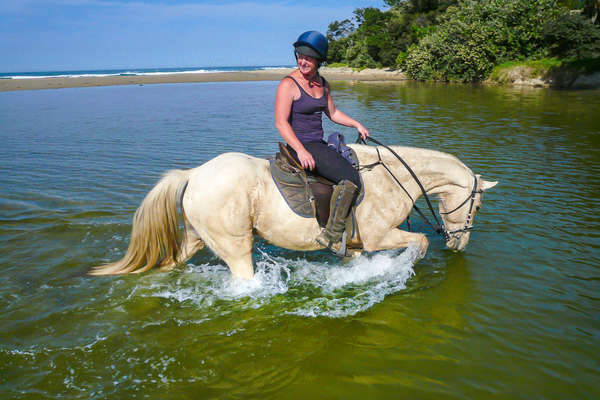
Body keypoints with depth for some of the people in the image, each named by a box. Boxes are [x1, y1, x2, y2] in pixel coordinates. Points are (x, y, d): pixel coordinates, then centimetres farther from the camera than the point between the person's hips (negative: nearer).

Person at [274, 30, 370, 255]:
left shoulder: (322, 84, 12)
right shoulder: (289, 84, -11)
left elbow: (332, 112, 26)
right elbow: (280, 122, -17)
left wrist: (356, 124, 13)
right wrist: (301, 151, -27)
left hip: (319, 145, 9)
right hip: (301, 146, -9)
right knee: (350, 178, -22)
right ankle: (332, 235, -19)